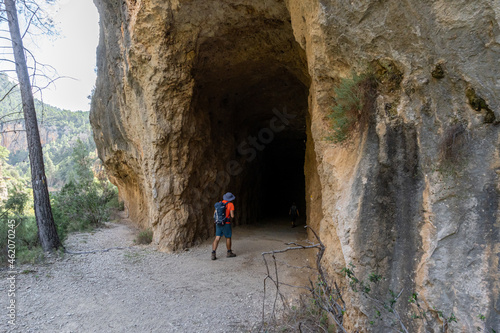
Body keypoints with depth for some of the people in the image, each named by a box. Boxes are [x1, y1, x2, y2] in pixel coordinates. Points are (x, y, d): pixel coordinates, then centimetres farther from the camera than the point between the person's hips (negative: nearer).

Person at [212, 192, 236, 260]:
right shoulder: (231, 204, -8)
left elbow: (215, 213, 8)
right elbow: (232, 215, -14)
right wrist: (231, 220, 7)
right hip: (226, 224, -4)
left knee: (217, 238, 2)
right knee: (228, 237, 12)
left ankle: (213, 254, -6)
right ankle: (229, 253, 25)